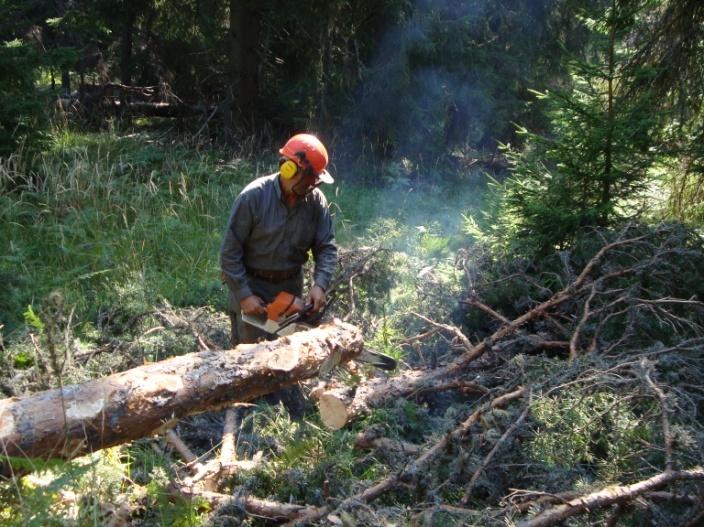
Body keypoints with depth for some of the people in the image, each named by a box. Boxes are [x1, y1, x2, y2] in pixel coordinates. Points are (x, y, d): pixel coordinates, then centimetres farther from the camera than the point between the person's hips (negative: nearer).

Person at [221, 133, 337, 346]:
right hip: (252, 287, -4)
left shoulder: (316, 200, -9)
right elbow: (230, 252, -16)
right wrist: (243, 295, -18)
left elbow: (327, 247, -5)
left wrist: (320, 284, -22)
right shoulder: (254, 196, -20)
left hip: (291, 286, 4)